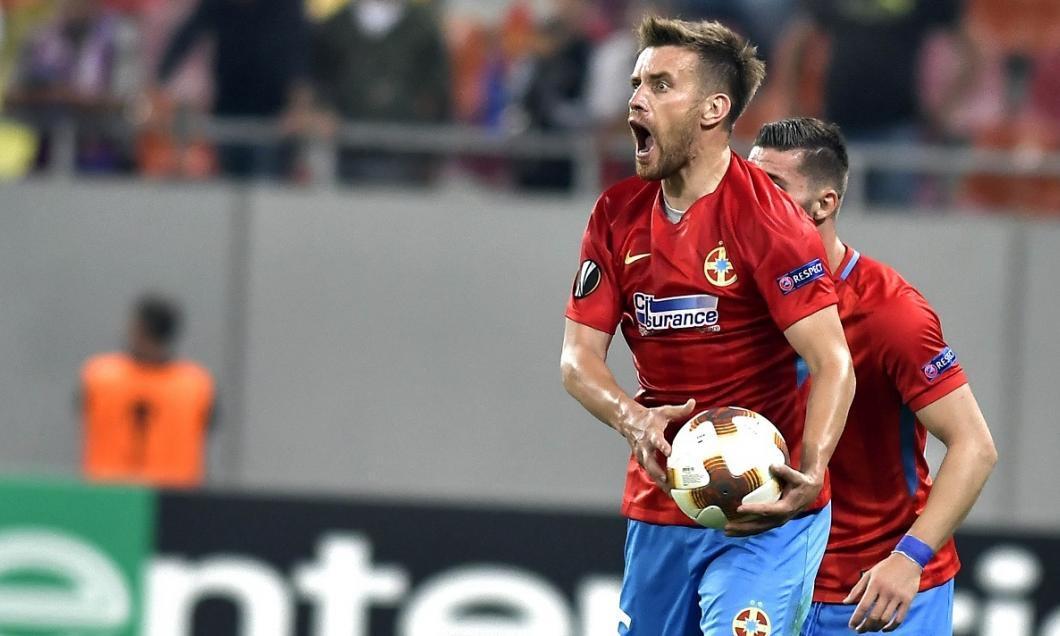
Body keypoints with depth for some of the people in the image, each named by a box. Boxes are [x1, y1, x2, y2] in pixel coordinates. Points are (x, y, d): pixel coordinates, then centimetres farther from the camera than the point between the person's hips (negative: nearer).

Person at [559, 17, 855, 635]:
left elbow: (834, 364, -18)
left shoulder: (764, 217, -13)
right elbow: (579, 357, 5)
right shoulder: (618, 215, 6)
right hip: (658, 508, 6)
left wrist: (807, 477, -33)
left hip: (763, 514, -6)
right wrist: (636, 420, -17)